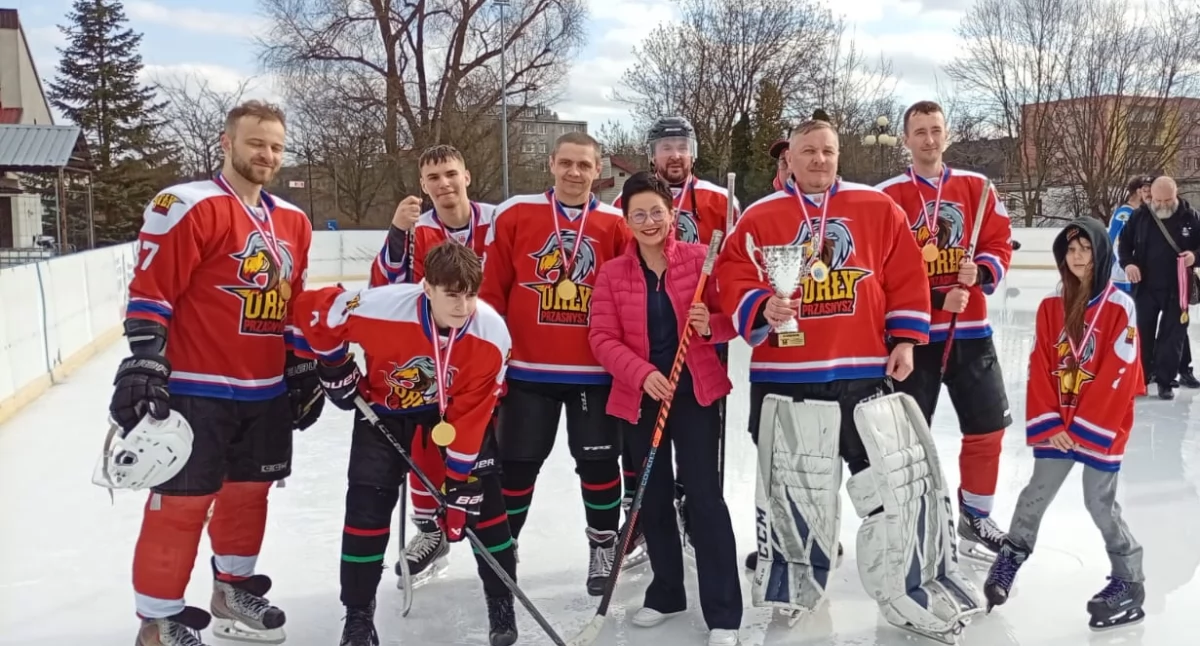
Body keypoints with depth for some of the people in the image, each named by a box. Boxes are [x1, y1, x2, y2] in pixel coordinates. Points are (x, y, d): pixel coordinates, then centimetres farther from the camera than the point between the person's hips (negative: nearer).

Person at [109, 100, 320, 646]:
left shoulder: (293, 222, 13)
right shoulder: (186, 206, -10)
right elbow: (150, 292, -13)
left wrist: (304, 368, 17)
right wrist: (143, 364, -18)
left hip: (266, 391, 7)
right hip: (195, 389, -7)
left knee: (249, 491, 17)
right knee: (182, 503, -2)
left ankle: (233, 588, 35)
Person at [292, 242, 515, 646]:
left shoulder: (491, 334, -30)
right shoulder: (380, 307, -36)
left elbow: (471, 415, -24)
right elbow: (313, 309, -18)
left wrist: (458, 485, -24)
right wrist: (336, 368, -10)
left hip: (456, 409, 1)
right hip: (384, 408, -1)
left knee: (482, 496, -3)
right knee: (367, 505, -5)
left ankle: (501, 602, 15)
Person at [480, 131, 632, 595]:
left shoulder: (616, 224, 1)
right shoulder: (514, 215, -1)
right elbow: (491, 291, 0)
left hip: (595, 371, 0)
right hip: (527, 370, 0)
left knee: (599, 464, 10)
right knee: (516, 465, 10)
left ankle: (603, 547, 31)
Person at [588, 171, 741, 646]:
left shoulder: (700, 259, -4)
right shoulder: (612, 273, 0)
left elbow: (732, 317, 1)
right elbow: (602, 339, -5)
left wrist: (710, 325, -21)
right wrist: (643, 373, -20)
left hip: (696, 392, -2)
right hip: (639, 397, 3)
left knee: (704, 495, -5)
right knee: (653, 497, 13)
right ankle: (666, 593, 32)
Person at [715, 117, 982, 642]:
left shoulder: (878, 208, 7)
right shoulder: (758, 218, 4)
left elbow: (907, 275, 7)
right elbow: (731, 277, -2)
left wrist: (904, 338, 2)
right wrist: (761, 309, -19)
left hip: (867, 374, 1)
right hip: (787, 379, -1)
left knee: (901, 483, 3)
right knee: (794, 491, 12)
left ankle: (915, 595, 21)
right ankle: (788, 592, 33)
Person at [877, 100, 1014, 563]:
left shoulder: (977, 187, 7)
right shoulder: (887, 196, -5)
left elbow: (999, 244, 6)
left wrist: (981, 272, -15)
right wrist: (935, 298, -18)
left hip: (969, 328, 4)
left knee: (987, 429, 11)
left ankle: (975, 518, 30)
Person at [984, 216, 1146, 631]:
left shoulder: (1119, 307, -11)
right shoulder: (1050, 307, 2)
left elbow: (1118, 376, -14)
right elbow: (1040, 369, 1)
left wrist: (1083, 429, -13)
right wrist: (1049, 425, -7)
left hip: (1101, 427, -4)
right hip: (1056, 426, 4)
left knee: (1100, 503, 2)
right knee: (1036, 494, 10)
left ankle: (1129, 580, 18)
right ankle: (1011, 556, 27)